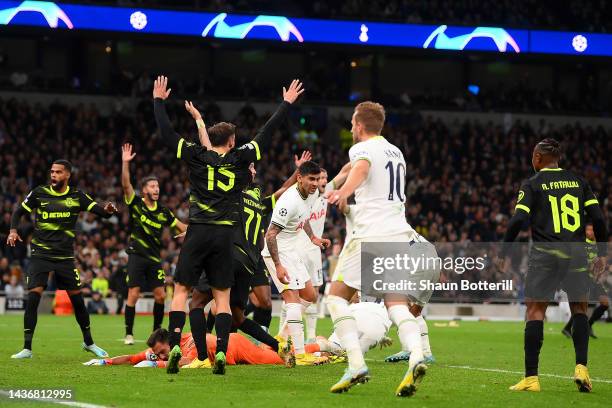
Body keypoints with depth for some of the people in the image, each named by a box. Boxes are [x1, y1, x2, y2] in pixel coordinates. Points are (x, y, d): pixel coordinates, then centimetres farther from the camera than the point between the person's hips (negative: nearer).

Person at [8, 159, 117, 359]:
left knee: (77, 298, 4)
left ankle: (89, 342, 25)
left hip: (65, 256, 1)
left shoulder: (77, 196, 0)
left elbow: (101, 211, -4)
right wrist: (13, 230, -10)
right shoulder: (39, 193, -1)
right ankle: (27, 348, -9)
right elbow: (18, 212, 8)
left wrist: (108, 210, -27)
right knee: (33, 296, -14)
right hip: (40, 254, -1)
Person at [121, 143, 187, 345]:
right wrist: (125, 162, -27)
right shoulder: (136, 203, -2)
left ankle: (157, 331, 16)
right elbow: (126, 184, -16)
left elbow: (181, 227, 18)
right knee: (133, 295, -10)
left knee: (160, 295, -1)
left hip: (154, 258, 4)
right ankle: (129, 334, -1)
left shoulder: (163, 212, 8)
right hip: (137, 255, -4)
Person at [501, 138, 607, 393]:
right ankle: (581, 368, 2)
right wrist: (602, 254, 14)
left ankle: (531, 377, -5)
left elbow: (518, 220, -8)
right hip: (576, 253, 3)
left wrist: (504, 253, 0)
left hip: (545, 254, -3)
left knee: (535, 312, 1)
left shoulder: (532, 184, 3)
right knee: (579, 309, 17)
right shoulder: (578, 182, 12)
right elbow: (598, 218, 6)